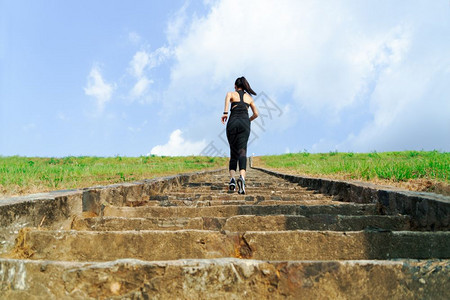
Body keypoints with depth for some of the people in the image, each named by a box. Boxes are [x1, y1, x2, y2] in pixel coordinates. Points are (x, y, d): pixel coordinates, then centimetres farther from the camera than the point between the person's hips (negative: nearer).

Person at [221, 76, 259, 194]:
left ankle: (232, 178, -8)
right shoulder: (249, 97, 23)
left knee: (233, 152, 9)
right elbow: (256, 114, 21)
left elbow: (228, 95, -11)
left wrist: (225, 112, -16)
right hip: (244, 122, 0)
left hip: (233, 122, 0)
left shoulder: (232, 94, 16)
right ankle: (242, 177, -37)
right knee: (242, 152, -13)